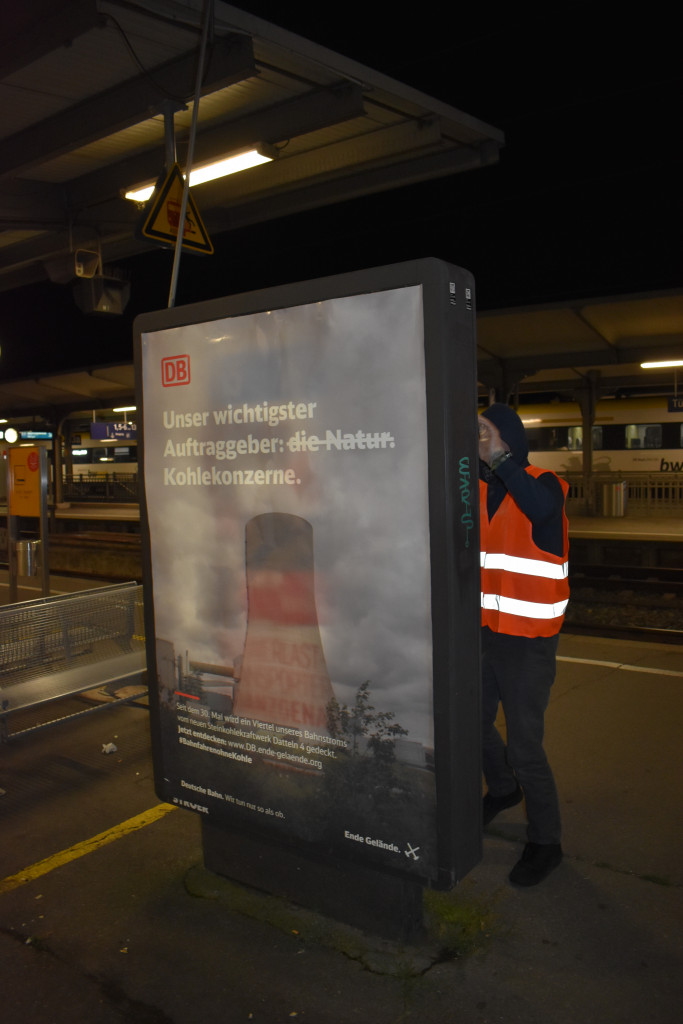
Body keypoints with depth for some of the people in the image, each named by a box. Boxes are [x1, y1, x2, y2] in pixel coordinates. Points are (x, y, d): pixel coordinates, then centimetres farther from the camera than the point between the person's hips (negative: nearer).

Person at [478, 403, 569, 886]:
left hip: (528, 640, -6)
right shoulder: (477, 489, 5)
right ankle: (503, 789, 49)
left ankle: (546, 841, 21)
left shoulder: (543, 484, -12)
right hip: (485, 630, 6)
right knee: (475, 722, 19)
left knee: (524, 745, -1)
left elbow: (541, 507, -36)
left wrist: (499, 457, -34)